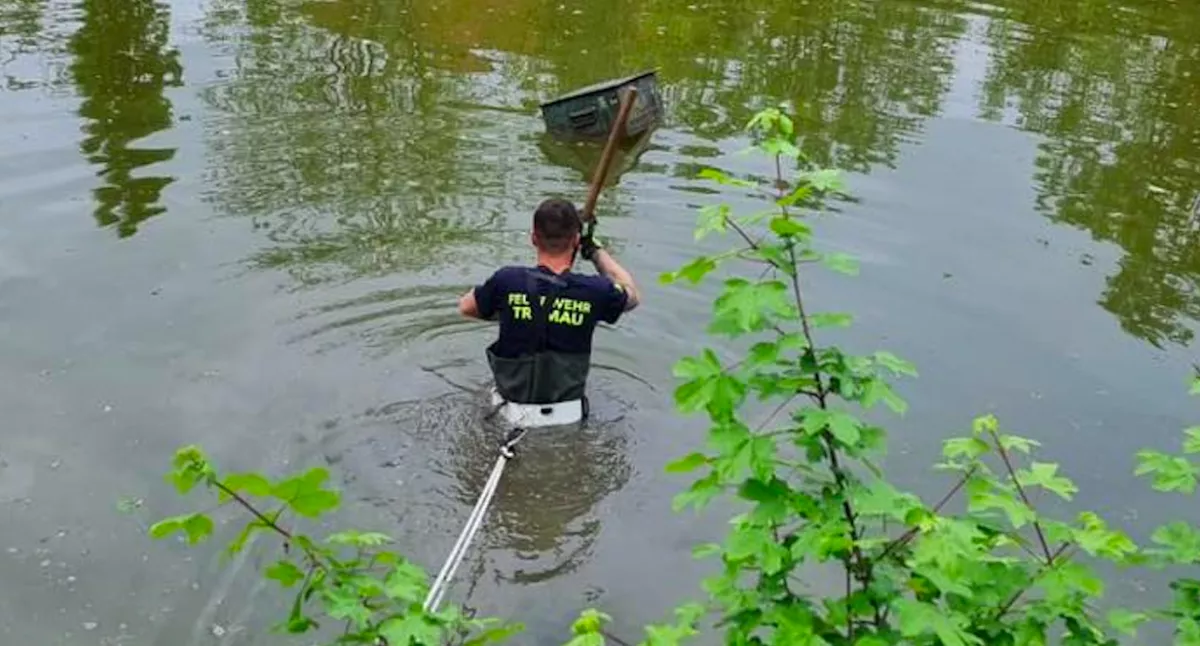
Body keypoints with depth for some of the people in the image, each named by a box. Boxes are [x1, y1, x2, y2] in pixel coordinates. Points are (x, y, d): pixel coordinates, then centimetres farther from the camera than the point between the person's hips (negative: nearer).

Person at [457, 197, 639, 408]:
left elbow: (465, 307, -1)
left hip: (514, 394, 0)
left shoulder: (507, 281, -22)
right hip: (569, 396, 1)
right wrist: (596, 251, 8)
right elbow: (632, 295, 2)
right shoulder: (595, 291, -21)